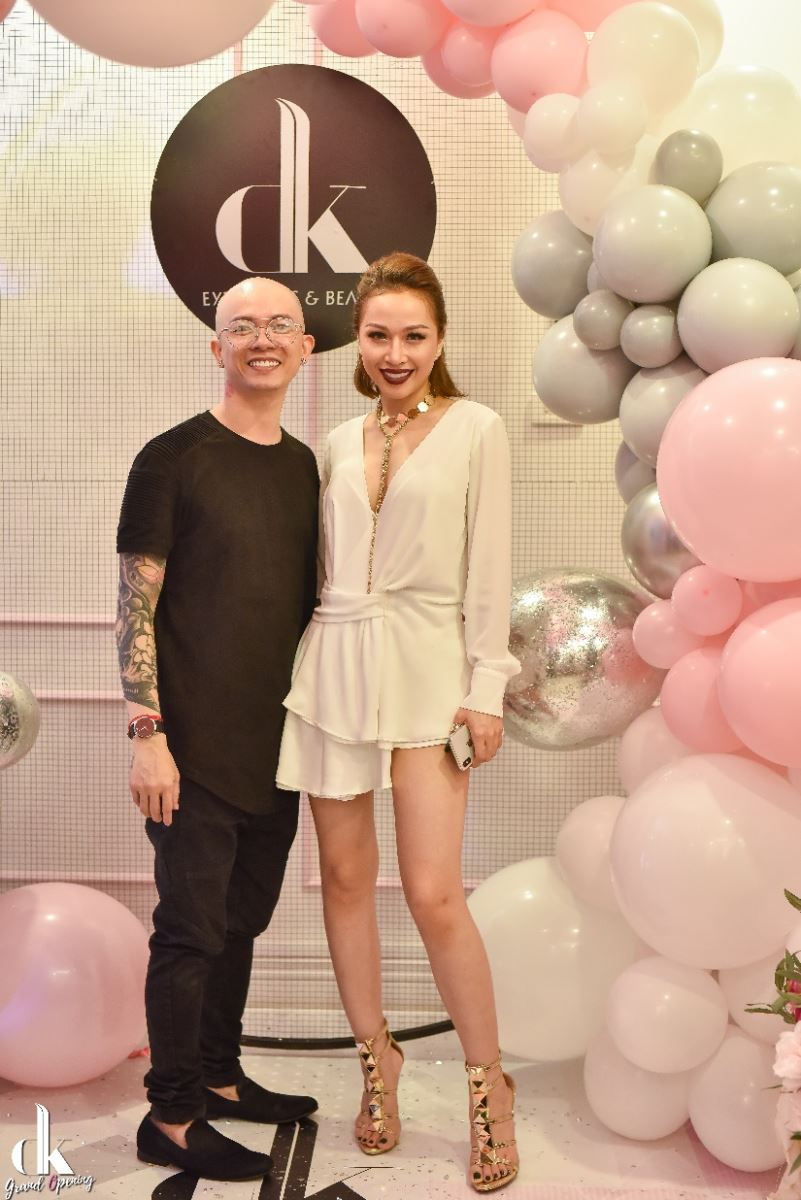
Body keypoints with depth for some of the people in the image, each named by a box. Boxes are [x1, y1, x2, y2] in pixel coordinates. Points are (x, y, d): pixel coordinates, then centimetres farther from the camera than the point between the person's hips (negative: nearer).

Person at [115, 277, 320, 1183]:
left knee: (242, 921, 15)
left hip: (275, 746, 6)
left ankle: (220, 1079, 31)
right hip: (195, 750, -6)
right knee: (192, 929, 0)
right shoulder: (173, 459, -6)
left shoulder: (304, 465, 12)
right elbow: (136, 606, -9)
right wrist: (148, 734, -14)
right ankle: (171, 1118, 14)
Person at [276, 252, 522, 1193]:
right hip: (333, 664, 4)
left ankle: (489, 1083, 13)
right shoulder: (339, 442, 12)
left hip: (426, 670, -4)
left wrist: (485, 689, -7)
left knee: (435, 896, -7)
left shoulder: (475, 429, 0)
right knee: (345, 875, 9)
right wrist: (322, 648, 8)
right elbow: (324, 562, 14)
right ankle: (376, 1060, 27)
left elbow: (487, 570, -3)